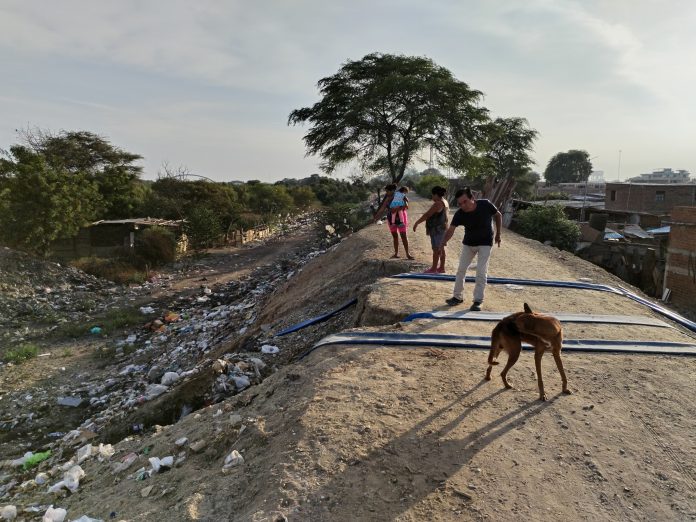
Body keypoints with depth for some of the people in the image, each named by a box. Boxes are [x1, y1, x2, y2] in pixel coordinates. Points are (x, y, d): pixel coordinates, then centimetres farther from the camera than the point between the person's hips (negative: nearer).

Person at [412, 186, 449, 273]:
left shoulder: (437, 204, -19)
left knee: (436, 249, -4)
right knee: (441, 248, 14)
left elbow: (427, 215, -21)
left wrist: (417, 223, -15)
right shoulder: (445, 202, 12)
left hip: (437, 229, -10)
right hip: (442, 228, 10)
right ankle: (441, 268, 20)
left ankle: (434, 269, 1)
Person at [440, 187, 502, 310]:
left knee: (481, 272, -8)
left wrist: (498, 234, -3)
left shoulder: (485, 205, -24)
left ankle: (478, 300, 3)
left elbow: (498, 215, -6)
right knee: (461, 269, 6)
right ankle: (458, 296, 21)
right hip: (469, 243, 3)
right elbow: (451, 229, -31)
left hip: (485, 243, -2)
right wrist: (444, 241, -52)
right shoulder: (459, 214, -21)